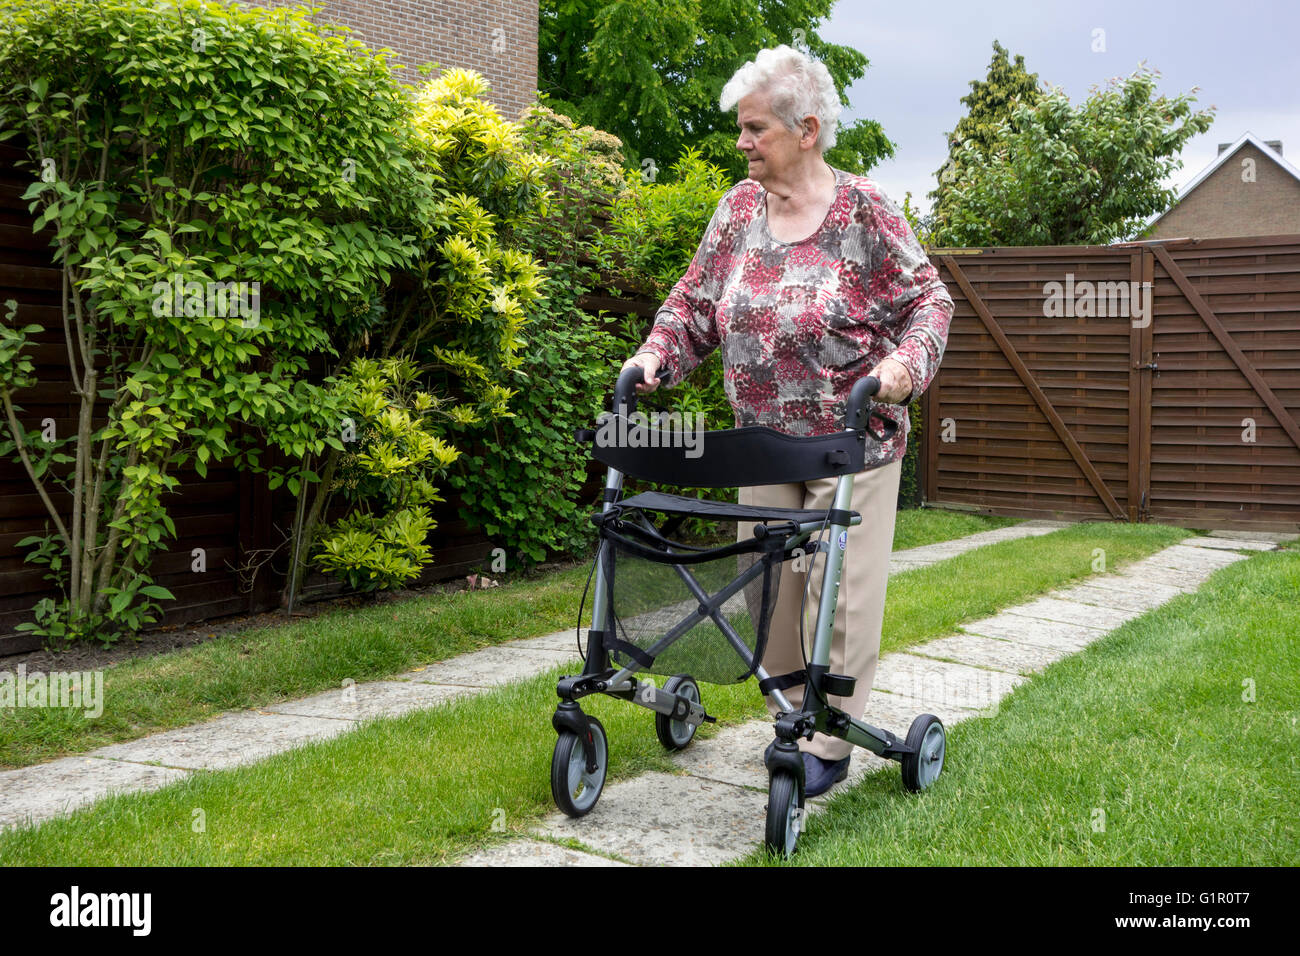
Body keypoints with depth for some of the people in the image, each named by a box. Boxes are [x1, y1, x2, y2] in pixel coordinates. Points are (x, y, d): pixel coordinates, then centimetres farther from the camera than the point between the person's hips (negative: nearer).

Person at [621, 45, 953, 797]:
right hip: (765, 439, 5)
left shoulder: (863, 212, -10)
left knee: (844, 591, 0)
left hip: (852, 439, -5)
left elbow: (929, 300, -7)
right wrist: (657, 355, -6)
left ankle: (830, 743, 11)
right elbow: (697, 301, 9)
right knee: (770, 583, 10)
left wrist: (906, 361, -25)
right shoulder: (740, 208, 4)